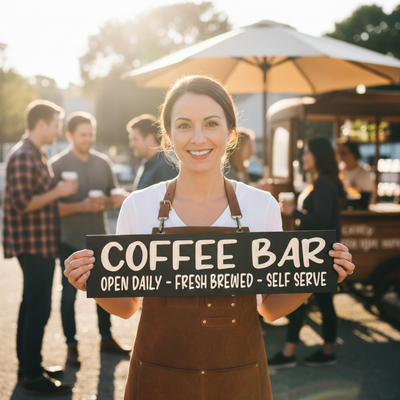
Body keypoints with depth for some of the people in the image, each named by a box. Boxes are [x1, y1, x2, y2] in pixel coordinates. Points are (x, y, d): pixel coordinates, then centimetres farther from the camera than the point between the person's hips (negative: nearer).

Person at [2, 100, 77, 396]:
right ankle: (33, 377, 2)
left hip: (41, 245, 11)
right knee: (38, 308, -6)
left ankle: (29, 365, 27)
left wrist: (60, 192, 12)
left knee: (32, 305, 16)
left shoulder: (37, 155, 16)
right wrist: (59, 191, -17)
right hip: (33, 245, -11)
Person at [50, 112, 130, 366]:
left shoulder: (103, 162, 6)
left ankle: (107, 338, 27)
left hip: (99, 238, 4)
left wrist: (107, 202, -14)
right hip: (71, 241, -4)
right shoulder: (57, 165, -7)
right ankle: (72, 346, 16)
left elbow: (115, 197, 9)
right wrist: (81, 206, -24)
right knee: (69, 294, 5)